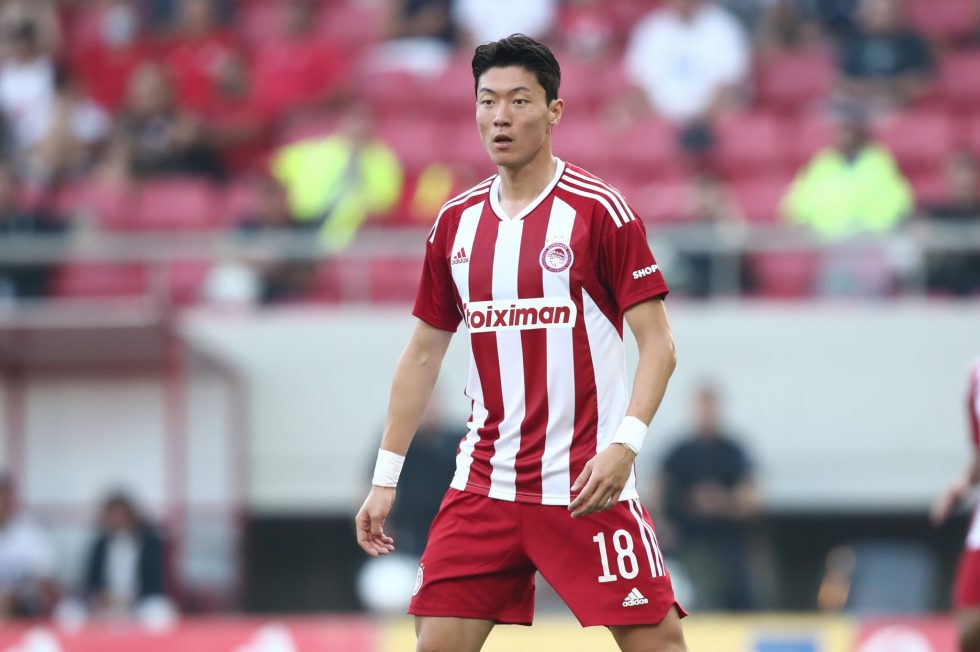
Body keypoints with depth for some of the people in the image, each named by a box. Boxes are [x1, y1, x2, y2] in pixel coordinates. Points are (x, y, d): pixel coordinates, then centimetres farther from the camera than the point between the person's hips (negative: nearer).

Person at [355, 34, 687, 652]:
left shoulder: (600, 210, -7)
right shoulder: (456, 223, 9)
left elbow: (657, 343, -8)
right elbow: (424, 354, 17)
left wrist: (625, 444, -22)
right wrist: (385, 477, 13)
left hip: (585, 485, -4)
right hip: (484, 485, 4)